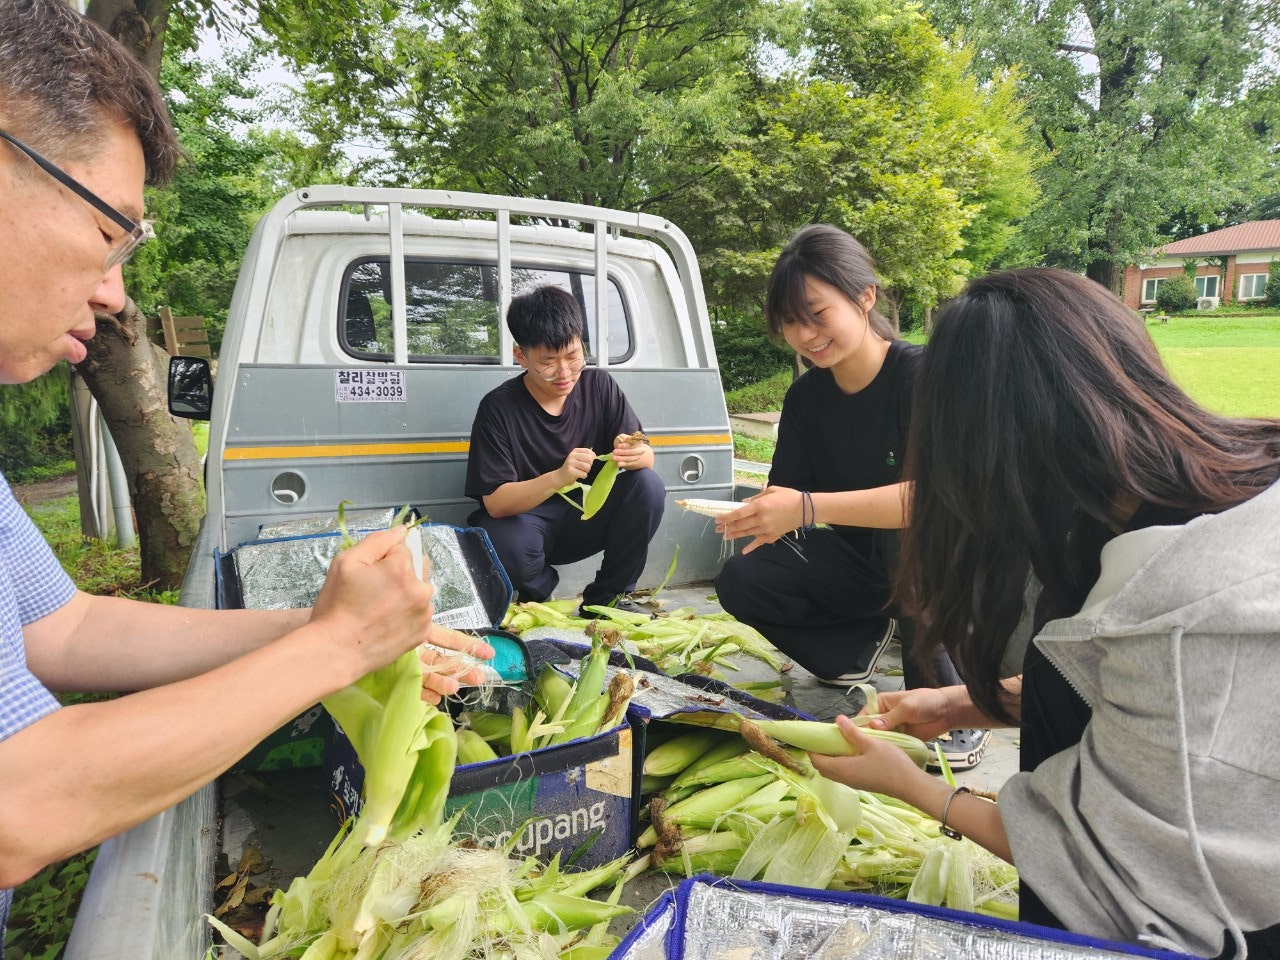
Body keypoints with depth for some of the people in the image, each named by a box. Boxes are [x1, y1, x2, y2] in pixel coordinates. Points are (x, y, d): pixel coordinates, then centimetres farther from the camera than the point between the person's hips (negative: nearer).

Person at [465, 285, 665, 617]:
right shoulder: (498, 407, -15)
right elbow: (495, 503, -21)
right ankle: (542, 595, -1)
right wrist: (558, 477, -38)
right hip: (523, 520, -3)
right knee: (507, 544, -38)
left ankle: (607, 598, -6)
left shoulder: (599, 386, -5)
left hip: (586, 517, 4)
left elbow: (647, 457, -6)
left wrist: (635, 454, -33)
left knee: (648, 486, -23)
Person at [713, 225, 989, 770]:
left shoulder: (919, 373, -21)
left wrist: (807, 509, -43)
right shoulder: (806, 397, -2)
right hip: (859, 563, 5)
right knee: (740, 582, -15)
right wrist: (762, 517, -30)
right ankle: (867, 637, 8)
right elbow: (786, 497, -5)